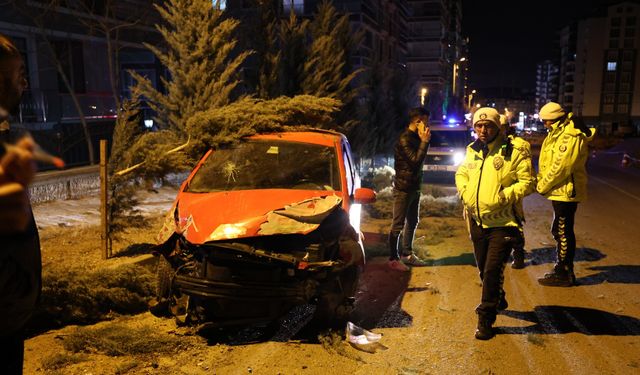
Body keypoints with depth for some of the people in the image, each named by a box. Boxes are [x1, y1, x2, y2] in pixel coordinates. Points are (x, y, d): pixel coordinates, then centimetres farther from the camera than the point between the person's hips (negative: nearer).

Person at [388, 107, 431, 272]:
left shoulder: (416, 138, 11)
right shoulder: (404, 139, -17)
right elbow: (415, 161, -25)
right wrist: (424, 142, -21)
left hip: (414, 188, 10)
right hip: (403, 189, -10)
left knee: (412, 222, 17)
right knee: (398, 225, -3)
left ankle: (407, 254, 29)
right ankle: (393, 259, 5)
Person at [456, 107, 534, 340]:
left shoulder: (513, 152, -11)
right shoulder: (472, 151, 8)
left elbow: (527, 182, -10)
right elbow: (461, 174, 21)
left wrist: (504, 196, -21)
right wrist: (464, 191, 2)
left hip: (502, 222, -6)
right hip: (477, 220, 6)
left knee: (493, 270, -8)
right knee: (483, 269, 19)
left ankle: (486, 319, 3)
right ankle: (498, 300, 45)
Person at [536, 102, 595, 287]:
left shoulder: (570, 136, -19)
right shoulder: (558, 133, 13)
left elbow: (560, 166, -23)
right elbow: (548, 162, 14)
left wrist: (543, 186, -13)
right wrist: (542, 182, 2)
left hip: (566, 191, -10)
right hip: (560, 191, 10)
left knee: (563, 232, -1)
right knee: (559, 231, 18)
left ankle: (564, 273, 9)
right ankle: (562, 269, 30)